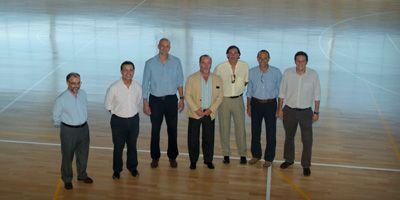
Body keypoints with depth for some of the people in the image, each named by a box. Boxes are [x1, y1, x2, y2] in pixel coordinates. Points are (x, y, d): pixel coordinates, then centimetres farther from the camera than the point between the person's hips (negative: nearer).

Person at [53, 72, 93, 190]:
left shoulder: (83, 94, -5)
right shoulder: (61, 99, -20)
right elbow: (56, 117, -7)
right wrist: (63, 127, 7)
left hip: (83, 128, 5)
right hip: (68, 131, -5)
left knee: (83, 154, 21)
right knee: (67, 156, 10)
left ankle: (82, 175, 44)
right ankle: (67, 179, 32)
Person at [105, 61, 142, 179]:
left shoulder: (138, 87, -9)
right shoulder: (114, 87, -18)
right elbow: (108, 105, -3)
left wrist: (132, 112, 8)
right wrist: (116, 113, 2)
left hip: (133, 120, 3)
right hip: (118, 121, -2)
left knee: (132, 146, 18)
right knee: (118, 147, 10)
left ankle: (132, 167, 38)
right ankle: (117, 170, 28)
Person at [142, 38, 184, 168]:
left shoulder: (176, 62, 1)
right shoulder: (150, 63, -3)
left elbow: (180, 82, 7)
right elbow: (145, 84, 0)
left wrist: (182, 98, 1)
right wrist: (145, 103, -2)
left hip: (171, 99, 1)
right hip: (155, 100, -1)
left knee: (172, 129, 5)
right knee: (155, 130, 6)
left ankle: (172, 157, 19)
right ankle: (155, 157, 19)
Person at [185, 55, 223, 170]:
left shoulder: (217, 79, 5)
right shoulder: (191, 78, 0)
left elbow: (220, 97, 4)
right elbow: (188, 95, -3)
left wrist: (211, 109, -8)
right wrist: (196, 109, -13)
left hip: (209, 114, 1)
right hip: (195, 113, -1)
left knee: (209, 139, 6)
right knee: (193, 139, 3)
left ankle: (208, 160, 20)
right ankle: (193, 161, 16)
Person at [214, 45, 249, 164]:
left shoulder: (244, 66, -2)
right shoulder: (220, 67, -7)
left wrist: (240, 89, 4)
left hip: (238, 100, 1)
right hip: (224, 100, -1)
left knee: (240, 127, 2)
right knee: (224, 128, 5)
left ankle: (242, 154, 14)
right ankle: (226, 154, 17)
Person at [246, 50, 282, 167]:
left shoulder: (276, 72, -5)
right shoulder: (252, 72, 0)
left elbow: (280, 91, 1)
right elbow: (249, 91, 8)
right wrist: (248, 106, 7)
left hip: (270, 104, -2)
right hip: (256, 104, 2)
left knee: (271, 132, 2)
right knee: (255, 131, 10)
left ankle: (269, 158, 15)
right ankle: (256, 155, 26)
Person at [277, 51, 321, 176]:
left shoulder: (313, 75, -10)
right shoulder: (288, 73, -7)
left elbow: (316, 95, -2)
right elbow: (282, 92, 2)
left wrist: (316, 112, -1)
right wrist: (280, 108, 3)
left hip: (306, 112, -1)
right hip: (289, 110, 2)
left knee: (307, 140, 2)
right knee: (289, 137, 18)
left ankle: (306, 165, 17)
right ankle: (289, 159, 37)